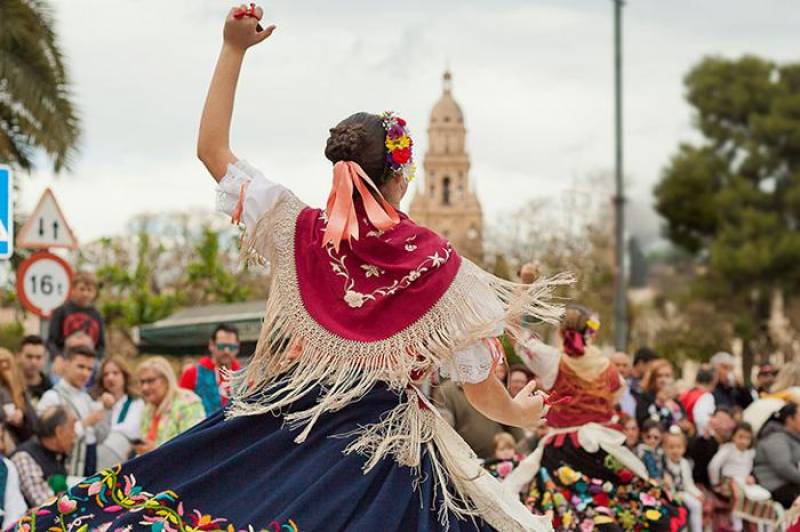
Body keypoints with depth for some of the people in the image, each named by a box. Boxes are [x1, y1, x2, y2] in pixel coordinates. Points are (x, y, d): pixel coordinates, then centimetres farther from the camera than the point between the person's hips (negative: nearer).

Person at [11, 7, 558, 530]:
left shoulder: (299, 232, -4)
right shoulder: (442, 269, -8)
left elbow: (211, 148, 6)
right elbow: (481, 389, 1)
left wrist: (234, 49, 5)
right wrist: (521, 413, 24)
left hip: (282, 423, 2)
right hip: (388, 451, -1)